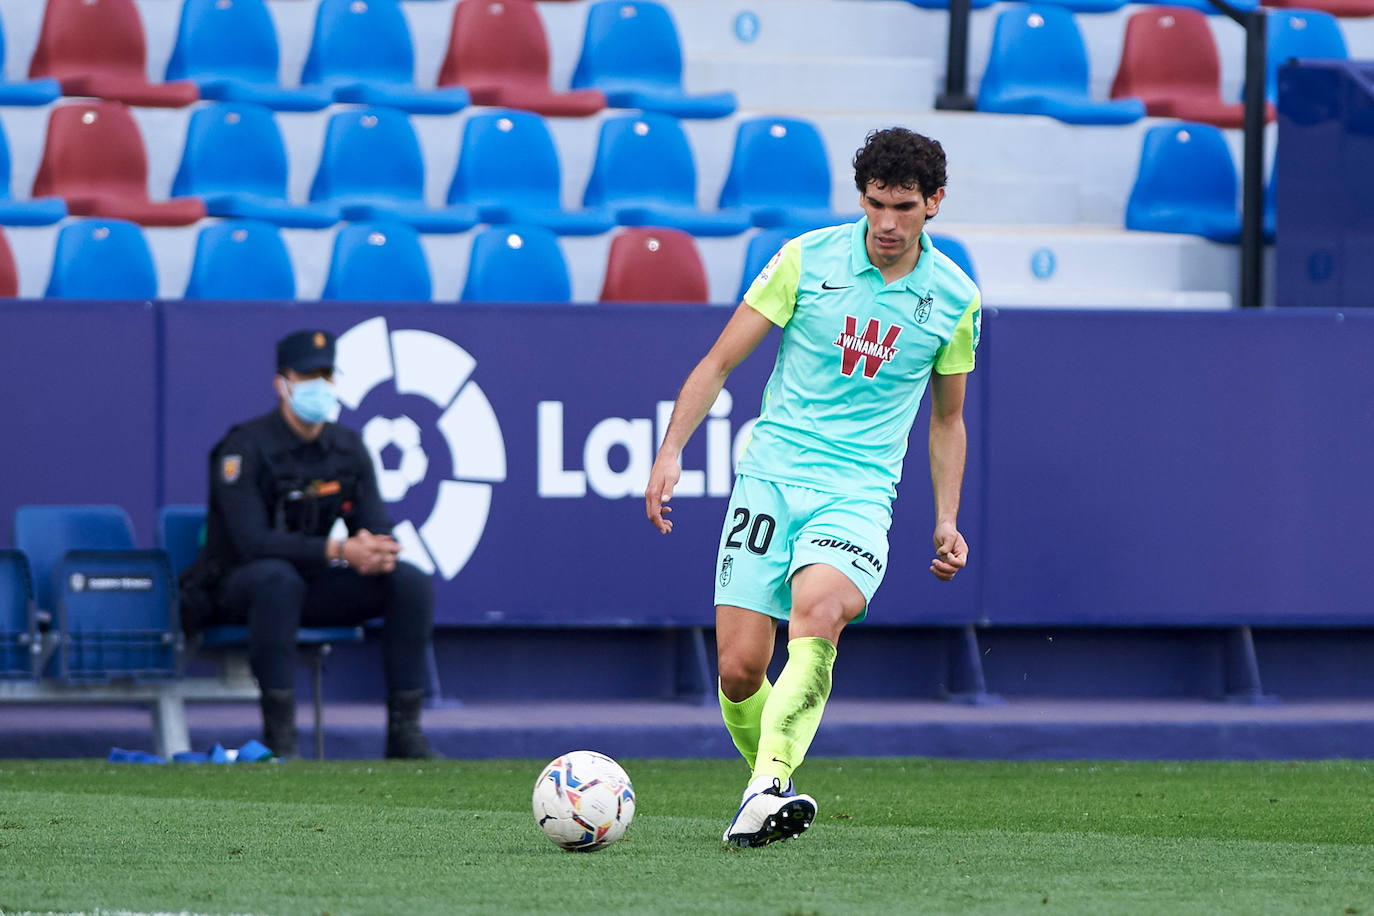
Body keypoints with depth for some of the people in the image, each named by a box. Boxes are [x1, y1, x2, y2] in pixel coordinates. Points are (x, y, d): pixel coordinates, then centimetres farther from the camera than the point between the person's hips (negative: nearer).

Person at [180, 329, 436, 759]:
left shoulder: (347, 447, 4)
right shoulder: (245, 448, -16)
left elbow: (376, 526, -1)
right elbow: (252, 541, -26)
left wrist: (377, 551, -29)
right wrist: (338, 550, -36)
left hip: (314, 585, 6)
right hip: (238, 587, -6)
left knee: (412, 582, -15)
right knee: (278, 578, -41)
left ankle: (404, 730, -14)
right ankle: (279, 735, -38)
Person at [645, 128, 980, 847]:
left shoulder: (955, 299, 5)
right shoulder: (807, 259, -1)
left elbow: (946, 417, 20)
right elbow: (720, 360, 3)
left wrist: (946, 519, 12)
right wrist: (671, 451, -8)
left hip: (860, 489, 0)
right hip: (770, 475, 0)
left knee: (819, 611, -32)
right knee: (739, 671, -9)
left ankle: (767, 788, -40)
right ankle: (769, 782, 18)